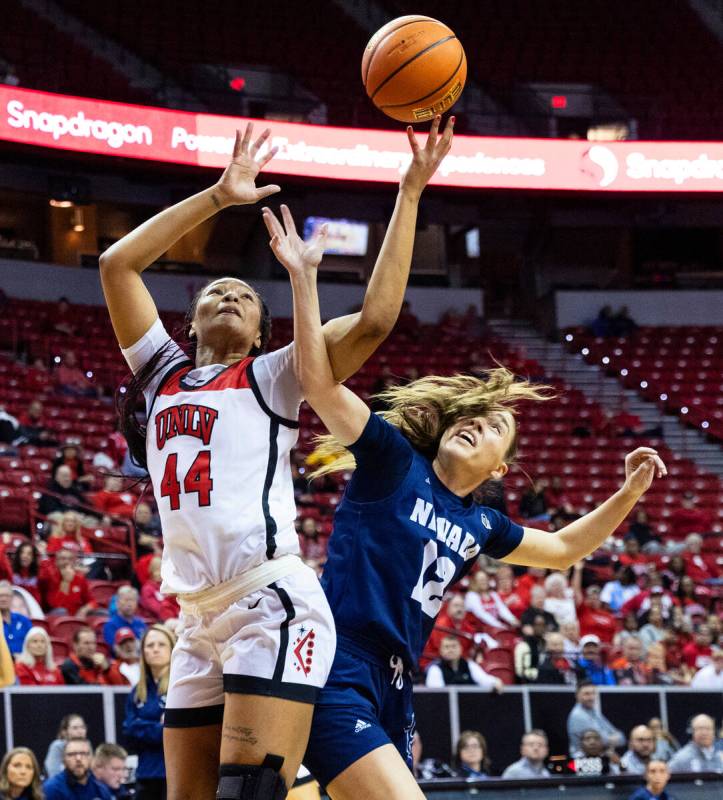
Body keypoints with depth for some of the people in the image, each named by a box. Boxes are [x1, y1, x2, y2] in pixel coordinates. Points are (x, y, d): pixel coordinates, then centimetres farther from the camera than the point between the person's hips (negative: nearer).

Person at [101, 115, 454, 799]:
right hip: (200, 619, 6)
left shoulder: (272, 377, 9)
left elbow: (375, 318, -3)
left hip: (273, 603, -5)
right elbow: (117, 263, 14)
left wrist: (410, 193, -3)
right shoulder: (163, 373, 22)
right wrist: (217, 196, 13)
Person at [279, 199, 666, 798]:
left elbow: (563, 549, 35)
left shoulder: (480, 526, 19)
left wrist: (630, 492, 25)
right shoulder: (392, 463, 1)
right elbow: (319, 381, -9)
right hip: (336, 673, -8)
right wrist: (304, 279, -16)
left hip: (391, 691, 8)